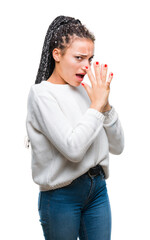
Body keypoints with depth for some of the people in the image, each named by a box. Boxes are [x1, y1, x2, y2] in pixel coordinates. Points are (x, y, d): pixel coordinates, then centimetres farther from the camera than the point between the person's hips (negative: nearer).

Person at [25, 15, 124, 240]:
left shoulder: (86, 90, 5)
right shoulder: (41, 93, -12)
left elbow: (117, 147, 6)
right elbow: (73, 149, -24)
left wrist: (106, 105, -6)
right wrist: (96, 106, -15)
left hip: (98, 189, 5)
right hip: (61, 196, -5)